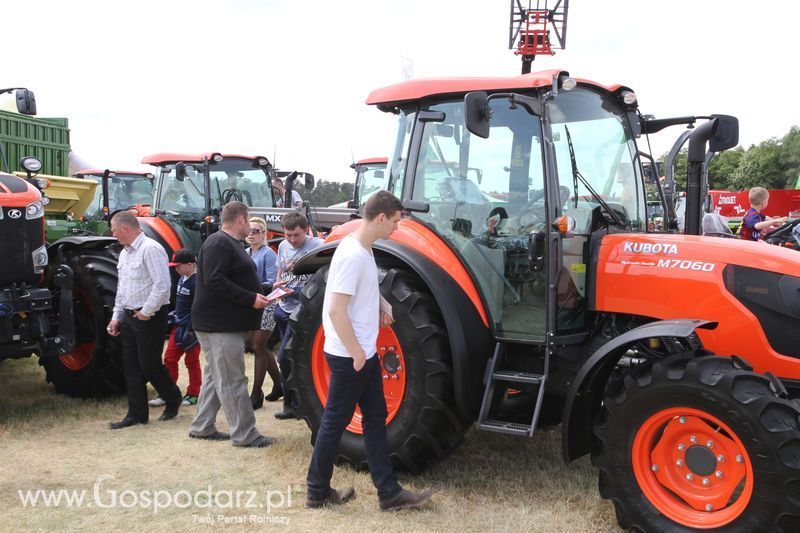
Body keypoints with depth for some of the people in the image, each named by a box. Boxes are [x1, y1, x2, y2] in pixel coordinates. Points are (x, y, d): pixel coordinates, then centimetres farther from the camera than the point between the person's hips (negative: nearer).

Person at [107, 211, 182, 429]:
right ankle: (137, 414, 17)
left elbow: (162, 285, -22)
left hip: (149, 317, -9)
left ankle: (173, 400, 22)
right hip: (129, 315, 9)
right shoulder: (124, 253, 15)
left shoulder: (151, 249, -15)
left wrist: (146, 312, -17)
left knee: (149, 365, -2)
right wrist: (116, 317, 16)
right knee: (131, 367, 9)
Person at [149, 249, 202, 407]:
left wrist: (191, 330, -21)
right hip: (179, 326, 8)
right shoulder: (182, 280, 10)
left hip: (192, 328, -8)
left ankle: (193, 394, 17)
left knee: (191, 361, 4)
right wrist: (175, 316, 15)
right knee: (169, 358, 8)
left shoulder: (197, 282, -17)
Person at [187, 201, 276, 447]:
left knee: (216, 376, 17)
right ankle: (244, 435, 1)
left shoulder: (229, 243, 18)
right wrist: (251, 299, -24)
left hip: (224, 323, 11)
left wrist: (261, 293, 15)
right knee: (232, 381, -5)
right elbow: (214, 281, -25)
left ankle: (202, 427, 27)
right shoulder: (219, 243, -15)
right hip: (220, 324, -11)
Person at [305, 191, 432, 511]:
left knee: (375, 419, 12)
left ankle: (389, 493, 20)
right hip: (350, 357, -10)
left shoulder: (363, 250, 8)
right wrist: (356, 352, -20)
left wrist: (381, 303, 7)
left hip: (364, 354, 10)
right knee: (335, 423, 5)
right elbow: (336, 310, -26)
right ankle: (318, 492, 22)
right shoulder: (352, 256, -22)